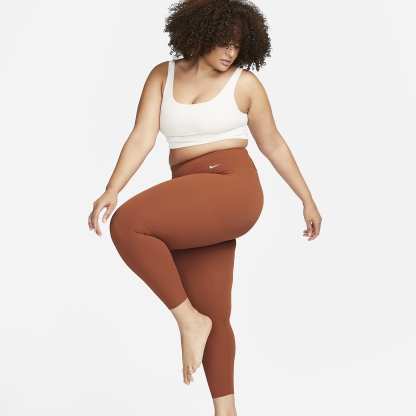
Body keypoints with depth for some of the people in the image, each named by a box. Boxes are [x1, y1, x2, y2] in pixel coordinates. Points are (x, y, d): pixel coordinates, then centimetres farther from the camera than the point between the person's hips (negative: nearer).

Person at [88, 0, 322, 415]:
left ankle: (190, 317, -11)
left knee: (127, 225, -24)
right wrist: (111, 191, -14)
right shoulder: (163, 75, 10)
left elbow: (273, 145, 11)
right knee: (214, 318, 5)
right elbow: (142, 138, 0)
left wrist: (307, 200, 17)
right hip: (194, 208, 5)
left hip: (231, 190, -5)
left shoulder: (245, 83, 2)